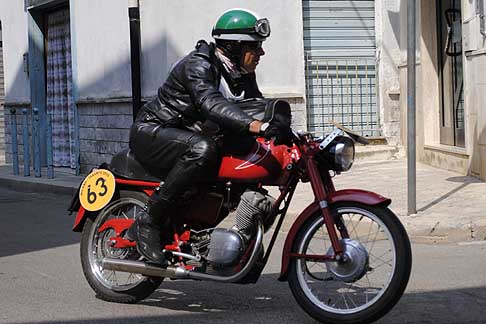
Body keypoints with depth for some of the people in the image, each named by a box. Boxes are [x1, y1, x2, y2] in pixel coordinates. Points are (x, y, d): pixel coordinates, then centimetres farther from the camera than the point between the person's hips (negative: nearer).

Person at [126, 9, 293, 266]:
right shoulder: (198, 65, -22)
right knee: (202, 149, -37)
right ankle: (148, 223, -30)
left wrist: (289, 135, -17)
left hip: (189, 136, 9)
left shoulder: (242, 76, 6)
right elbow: (211, 104, -40)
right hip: (151, 133, -9)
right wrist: (258, 126, -53)